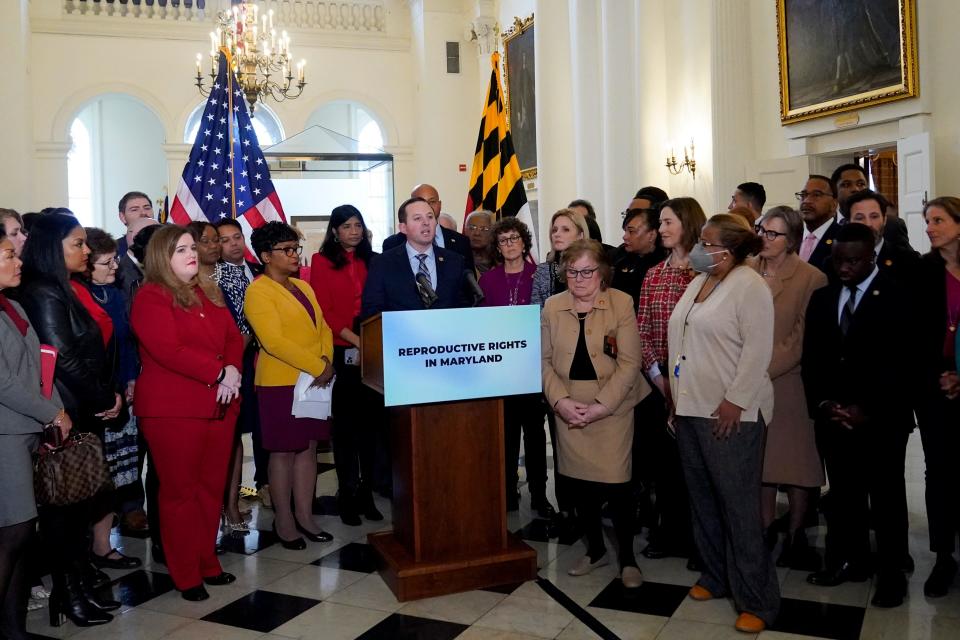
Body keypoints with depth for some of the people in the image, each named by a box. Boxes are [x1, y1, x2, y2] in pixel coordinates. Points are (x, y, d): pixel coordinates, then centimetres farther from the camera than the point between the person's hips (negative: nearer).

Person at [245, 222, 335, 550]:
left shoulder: (303, 287, 15)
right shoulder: (259, 291, -10)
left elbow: (322, 327, 12)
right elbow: (274, 341, -19)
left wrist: (327, 361, -7)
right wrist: (319, 367, -18)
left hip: (315, 381, 7)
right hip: (279, 383, -7)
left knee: (308, 447, 11)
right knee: (284, 451, 3)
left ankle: (305, 515, 21)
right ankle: (283, 520, 15)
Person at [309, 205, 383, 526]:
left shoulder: (370, 260, 13)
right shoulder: (322, 261, 2)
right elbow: (324, 310, -5)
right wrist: (355, 341, -14)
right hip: (342, 352, -3)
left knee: (370, 421, 5)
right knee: (345, 422, 3)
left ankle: (366, 491, 14)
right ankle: (347, 493, 12)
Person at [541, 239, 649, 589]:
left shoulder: (622, 303, -6)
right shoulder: (551, 306, 4)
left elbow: (629, 363, -9)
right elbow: (545, 361, 4)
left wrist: (600, 405, -15)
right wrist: (561, 401, -10)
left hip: (613, 409, -3)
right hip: (568, 411, 3)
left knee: (616, 483, -3)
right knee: (579, 482, 10)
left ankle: (627, 557, 18)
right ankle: (595, 549, 31)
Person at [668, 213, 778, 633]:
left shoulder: (750, 287, -11)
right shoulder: (698, 282, 14)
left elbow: (757, 349, -17)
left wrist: (736, 401, -19)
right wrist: (676, 392, 15)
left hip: (730, 414, -8)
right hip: (691, 408, 8)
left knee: (738, 505, -2)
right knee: (703, 499, 16)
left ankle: (755, 600, 9)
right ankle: (716, 576, 32)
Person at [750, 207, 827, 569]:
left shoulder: (811, 279, -8)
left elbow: (801, 340, -12)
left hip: (789, 385, -3)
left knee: (796, 461, 7)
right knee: (760, 460, 12)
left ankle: (795, 536, 22)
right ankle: (766, 531, 25)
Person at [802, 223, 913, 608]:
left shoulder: (896, 297, -5)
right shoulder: (822, 298, 10)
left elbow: (900, 360, -11)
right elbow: (811, 357, 9)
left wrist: (867, 409, -15)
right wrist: (822, 402, -4)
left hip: (882, 417, -4)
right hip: (832, 416, 4)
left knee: (886, 498, 6)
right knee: (843, 494, 11)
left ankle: (891, 574, 18)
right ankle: (849, 561, 25)